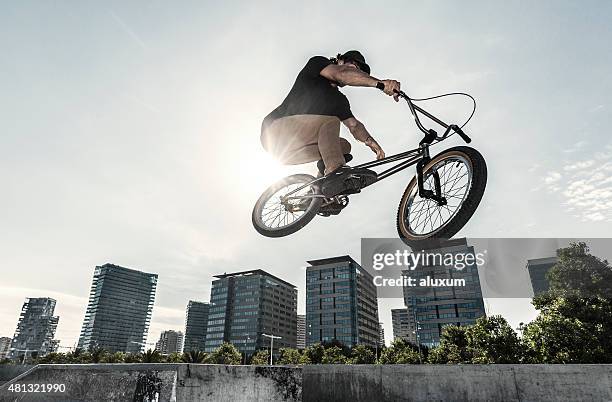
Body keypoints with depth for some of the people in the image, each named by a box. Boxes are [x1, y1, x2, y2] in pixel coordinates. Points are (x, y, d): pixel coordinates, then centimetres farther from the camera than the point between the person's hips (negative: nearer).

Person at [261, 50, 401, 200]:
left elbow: (353, 124, 9)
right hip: (277, 128, -8)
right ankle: (336, 171, -42)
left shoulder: (339, 99, 18)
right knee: (331, 122, -25)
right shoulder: (317, 63, -1)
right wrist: (380, 83, -32)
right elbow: (342, 74, -21)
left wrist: (370, 141, -10)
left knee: (343, 146, 2)